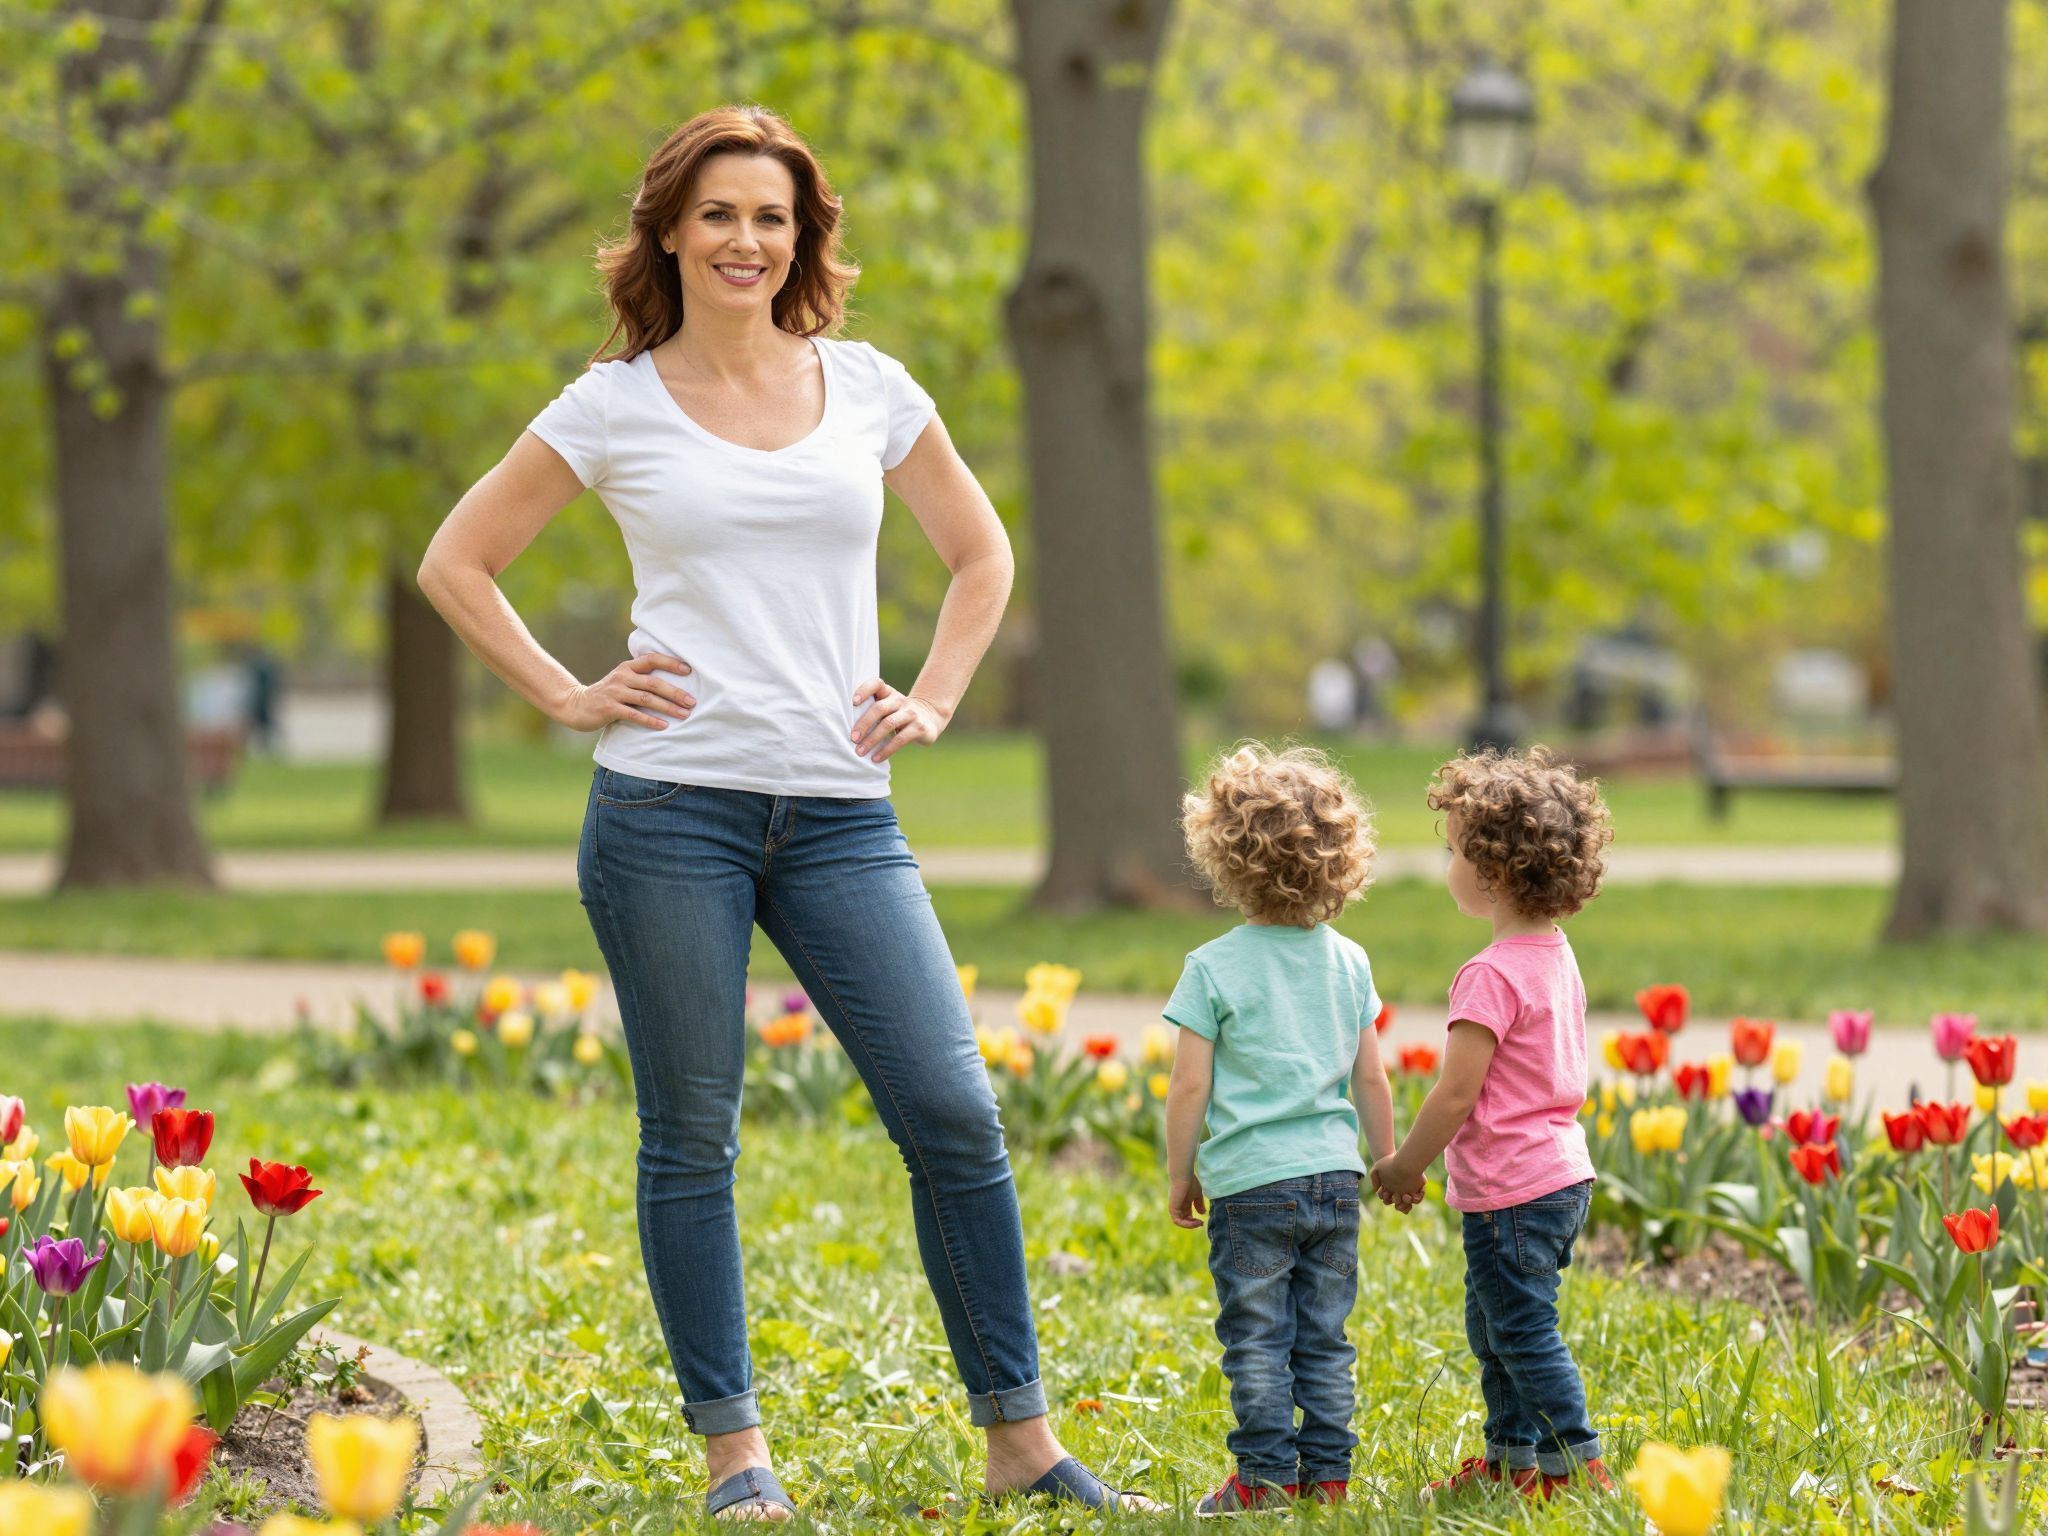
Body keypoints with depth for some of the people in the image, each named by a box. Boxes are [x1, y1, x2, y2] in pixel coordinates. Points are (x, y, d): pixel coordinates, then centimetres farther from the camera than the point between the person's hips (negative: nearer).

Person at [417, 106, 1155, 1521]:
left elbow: (981, 555, 22)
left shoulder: (870, 388, 9)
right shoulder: (615, 407, 3)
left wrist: (933, 702, 9)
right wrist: (567, 697, 0)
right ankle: (733, 1449, 12)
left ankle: (1022, 1438, 5)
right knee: (692, 1138, 2)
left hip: (842, 817, 2)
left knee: (954, 1114, -4)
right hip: (671, 807, -2)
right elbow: (456, 565, 9)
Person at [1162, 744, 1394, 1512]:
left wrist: (1179, 1174, 4)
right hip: (1334, 1173, 4)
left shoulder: (1215, 967, -9)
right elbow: (1371, 1081, 9)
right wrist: (1389, 1160, 22)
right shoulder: (1348, 961, 4)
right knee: (1324, 1337, 10)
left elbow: (1190, 1087, -7)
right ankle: (1327, 1472, 11)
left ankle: (1266, 1477, 1)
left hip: (1250, 1181, -4)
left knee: (1256, 1338, 2)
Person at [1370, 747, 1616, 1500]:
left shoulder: (1492, 975, -21)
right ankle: (1511, 1457, 30)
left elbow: (1455, 1095, -20)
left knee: (1524, 1331, -1)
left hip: (1511, 1191, -10)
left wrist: (1405, 1166, -5)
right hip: (1560, 1175, 10)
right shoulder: (1555, 957, 8)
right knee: (1492, 1325, 21)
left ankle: (1577, 1465, 2)